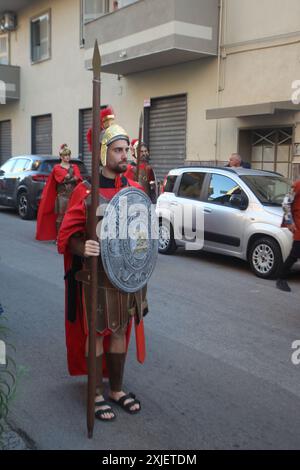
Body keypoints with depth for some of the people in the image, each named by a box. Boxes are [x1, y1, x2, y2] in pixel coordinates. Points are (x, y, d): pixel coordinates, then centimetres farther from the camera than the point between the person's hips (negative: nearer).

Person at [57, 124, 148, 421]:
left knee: (120, 331, 16)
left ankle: (117, 390, 33)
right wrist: (83, 249, -30)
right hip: (96, 276, -4)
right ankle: (97, 395, 25)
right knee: (96, 333, 9)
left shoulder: (135, 189, 3)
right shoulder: (85, 191, -11)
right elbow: (68, 235, -12)